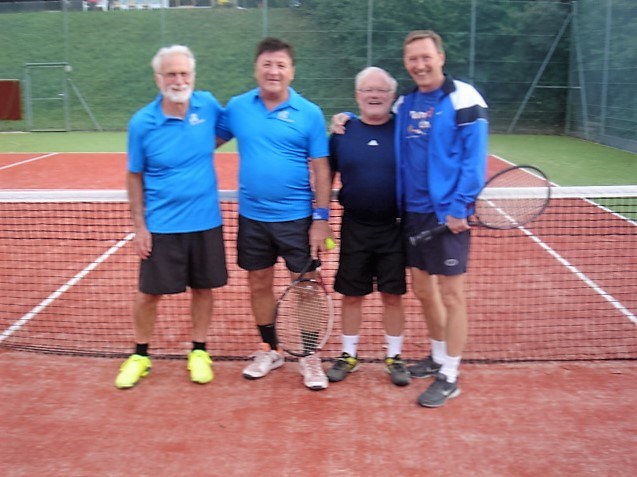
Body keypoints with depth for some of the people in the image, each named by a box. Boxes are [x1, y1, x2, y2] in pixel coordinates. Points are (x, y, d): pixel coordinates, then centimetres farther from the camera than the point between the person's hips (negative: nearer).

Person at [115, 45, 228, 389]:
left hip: (205, 222, 2)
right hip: (161, 227, -2)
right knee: (150, 292, 7)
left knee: (203, 287, 11)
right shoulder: (142, 123, -10)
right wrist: (139, 226, -4)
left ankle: (198, 352, 29)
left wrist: (198, 151, 1)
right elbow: (135, 177, -2)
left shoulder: (208, 105, -4)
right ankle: (140, 355, 27)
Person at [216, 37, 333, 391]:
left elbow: (321, 170, -5)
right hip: (252, 217, 3)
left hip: (296, 218, -3)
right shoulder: (237, 107, 2)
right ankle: (270, 350, 31)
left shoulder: (309, 113, -5)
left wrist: (321, 218, -10)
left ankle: (309, 357, 19)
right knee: (259, 285, 13)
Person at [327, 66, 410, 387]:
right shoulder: (343, 132, 2)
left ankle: (394, 357, 22)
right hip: (354, 227, 1)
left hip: (393, 228, -1)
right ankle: (348, 355, 26)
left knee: (392, 295, 6)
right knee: (351, 295, 10)